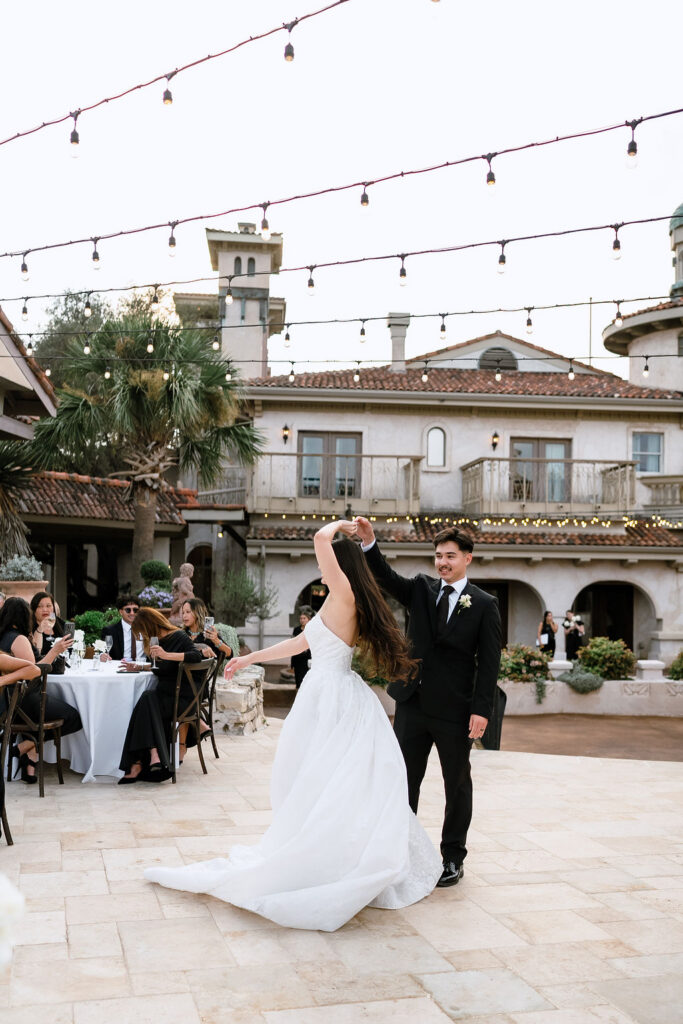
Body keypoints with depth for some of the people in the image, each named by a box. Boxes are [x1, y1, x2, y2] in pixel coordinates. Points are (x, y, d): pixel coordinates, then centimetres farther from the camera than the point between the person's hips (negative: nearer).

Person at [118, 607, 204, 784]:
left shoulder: (179, 637, -7)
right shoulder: (162, 640, 17)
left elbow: (196, 656, -25)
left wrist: (166, 655, -30)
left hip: (181, 697, -7)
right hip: (165, 694, 7)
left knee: (147, 700, -29)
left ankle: (137, 765, -35)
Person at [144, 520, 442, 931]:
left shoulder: (344, 596, -16)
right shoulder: (337, 604, 13)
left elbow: (321, 538, -29)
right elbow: (299, 643, 22)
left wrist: (339, 526, -8)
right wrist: (249, 658, 28)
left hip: (333, 701, -9)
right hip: (326, 697, 9)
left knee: (324, 793, -2)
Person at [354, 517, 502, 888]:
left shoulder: (484, 605, -3)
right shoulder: (421, 589, 6)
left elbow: (489, 662, -6)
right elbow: (386, 578, -9)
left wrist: (482, 709, -13)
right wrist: (369, 542, -26)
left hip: (455, 711, -3)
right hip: (412, 703, 3)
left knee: (457, 785, 11)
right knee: (403, 780, 10)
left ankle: (453, 858, 25)